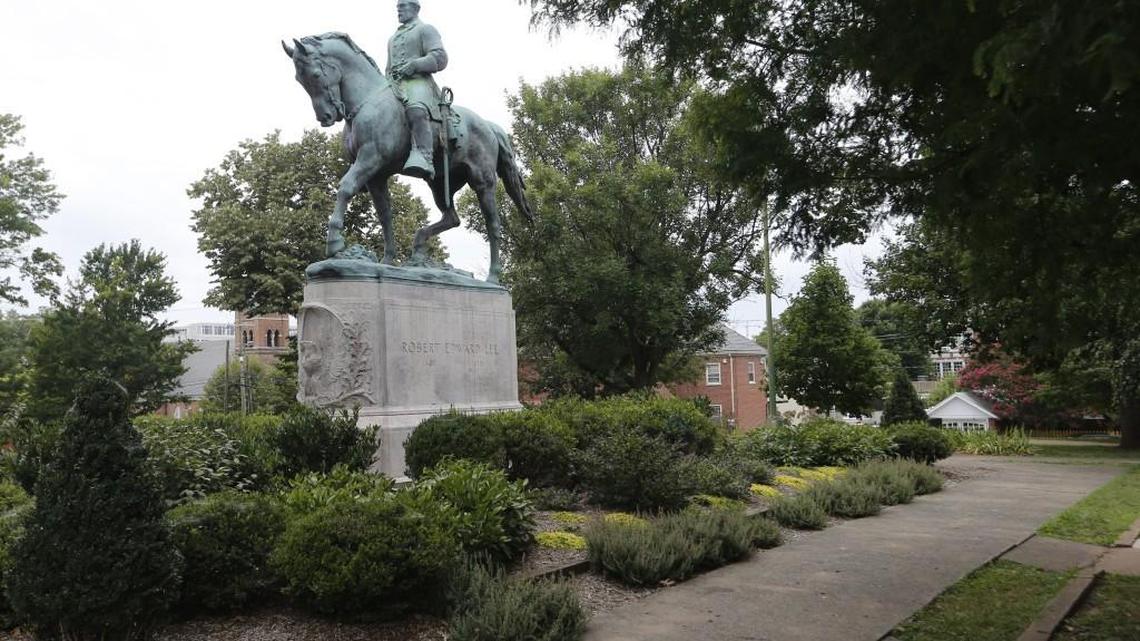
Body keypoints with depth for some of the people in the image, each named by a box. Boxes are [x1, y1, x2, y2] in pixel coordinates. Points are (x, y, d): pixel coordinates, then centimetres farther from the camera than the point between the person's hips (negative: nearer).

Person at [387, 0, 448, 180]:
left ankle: (423, 158, -57)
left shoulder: (426, 29, 13)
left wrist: (413, 65, -14)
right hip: (395, 85, 8)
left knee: (416, 110, -40)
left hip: (419, 81, -8)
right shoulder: (393, 38, 35)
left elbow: (440, 59, -2)